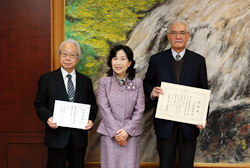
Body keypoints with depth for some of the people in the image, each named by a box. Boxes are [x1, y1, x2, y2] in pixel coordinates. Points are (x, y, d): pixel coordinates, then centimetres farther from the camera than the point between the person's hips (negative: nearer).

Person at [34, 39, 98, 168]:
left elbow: (92, 105, 11)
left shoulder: (86, 81, 9)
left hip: (79, 137, 3)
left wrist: (91, 120, -7)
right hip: (57, 136, -3)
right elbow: (39, 104, 1)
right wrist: (48, 118, -17)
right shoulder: (46, 79, 0)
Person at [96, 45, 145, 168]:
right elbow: (104, 109, -5)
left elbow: (140, 110, 0)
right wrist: (116, 132, -10)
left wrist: (127, 130, -10)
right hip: (109, 134, -1)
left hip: (131, 134, 1)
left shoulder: (137, 83, 4)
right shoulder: (103, 82, 0)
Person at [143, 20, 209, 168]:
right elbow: (146, 84, 9)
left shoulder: (199, 61, 2)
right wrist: (152, 92, -15)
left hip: (189, 123, 1)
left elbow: (204, 91, 3)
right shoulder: (157, 60, 1)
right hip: (165, 123, 0)